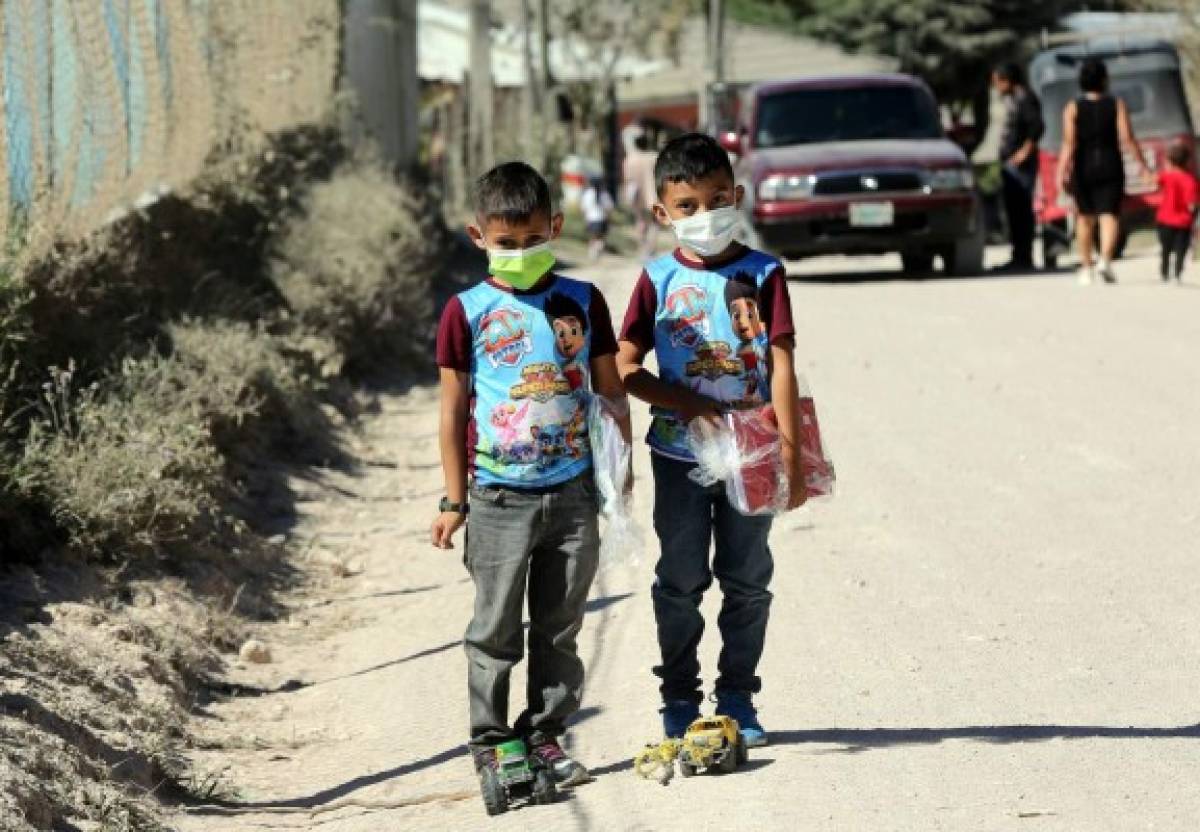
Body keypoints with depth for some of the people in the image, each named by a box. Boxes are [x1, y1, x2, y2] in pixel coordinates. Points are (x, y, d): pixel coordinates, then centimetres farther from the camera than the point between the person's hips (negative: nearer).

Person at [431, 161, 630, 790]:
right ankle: (490, 742, 10)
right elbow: (453, 411, 2)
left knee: (559, 628, 8)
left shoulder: (582, 302, 5)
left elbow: (610, 391, 12)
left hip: (573, 492, 2)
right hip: (498, 496, -2)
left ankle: (545, 735, 17)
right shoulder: (467, 313, -1)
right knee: (496, 629, 2)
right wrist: (454, 501, 0)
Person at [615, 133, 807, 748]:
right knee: (680, 582, 7)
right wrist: (691, 405, -16)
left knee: (748, 581, 7)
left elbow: (782, 366, -5)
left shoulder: (762, 274, -2)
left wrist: (790, 450, -11)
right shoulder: (659, 280, -1)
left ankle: (737, 697, 18)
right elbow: (625, 369, -4)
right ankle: (679, 699, 17)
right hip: (680, 454, 0)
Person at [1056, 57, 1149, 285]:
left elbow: (1069, 143, -11)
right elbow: (1127, 139, -9)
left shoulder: (1073, 108, -3)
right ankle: (1105, 260, -27)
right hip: (1111, 166, -1)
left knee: (1085, 217, 16)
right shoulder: (1117, 105, -2)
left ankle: (1086, 267, 22)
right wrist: (1143, 166, -3)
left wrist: (1062, 172, -14)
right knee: (1109, 216, -4)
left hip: (1083, 168, 1)